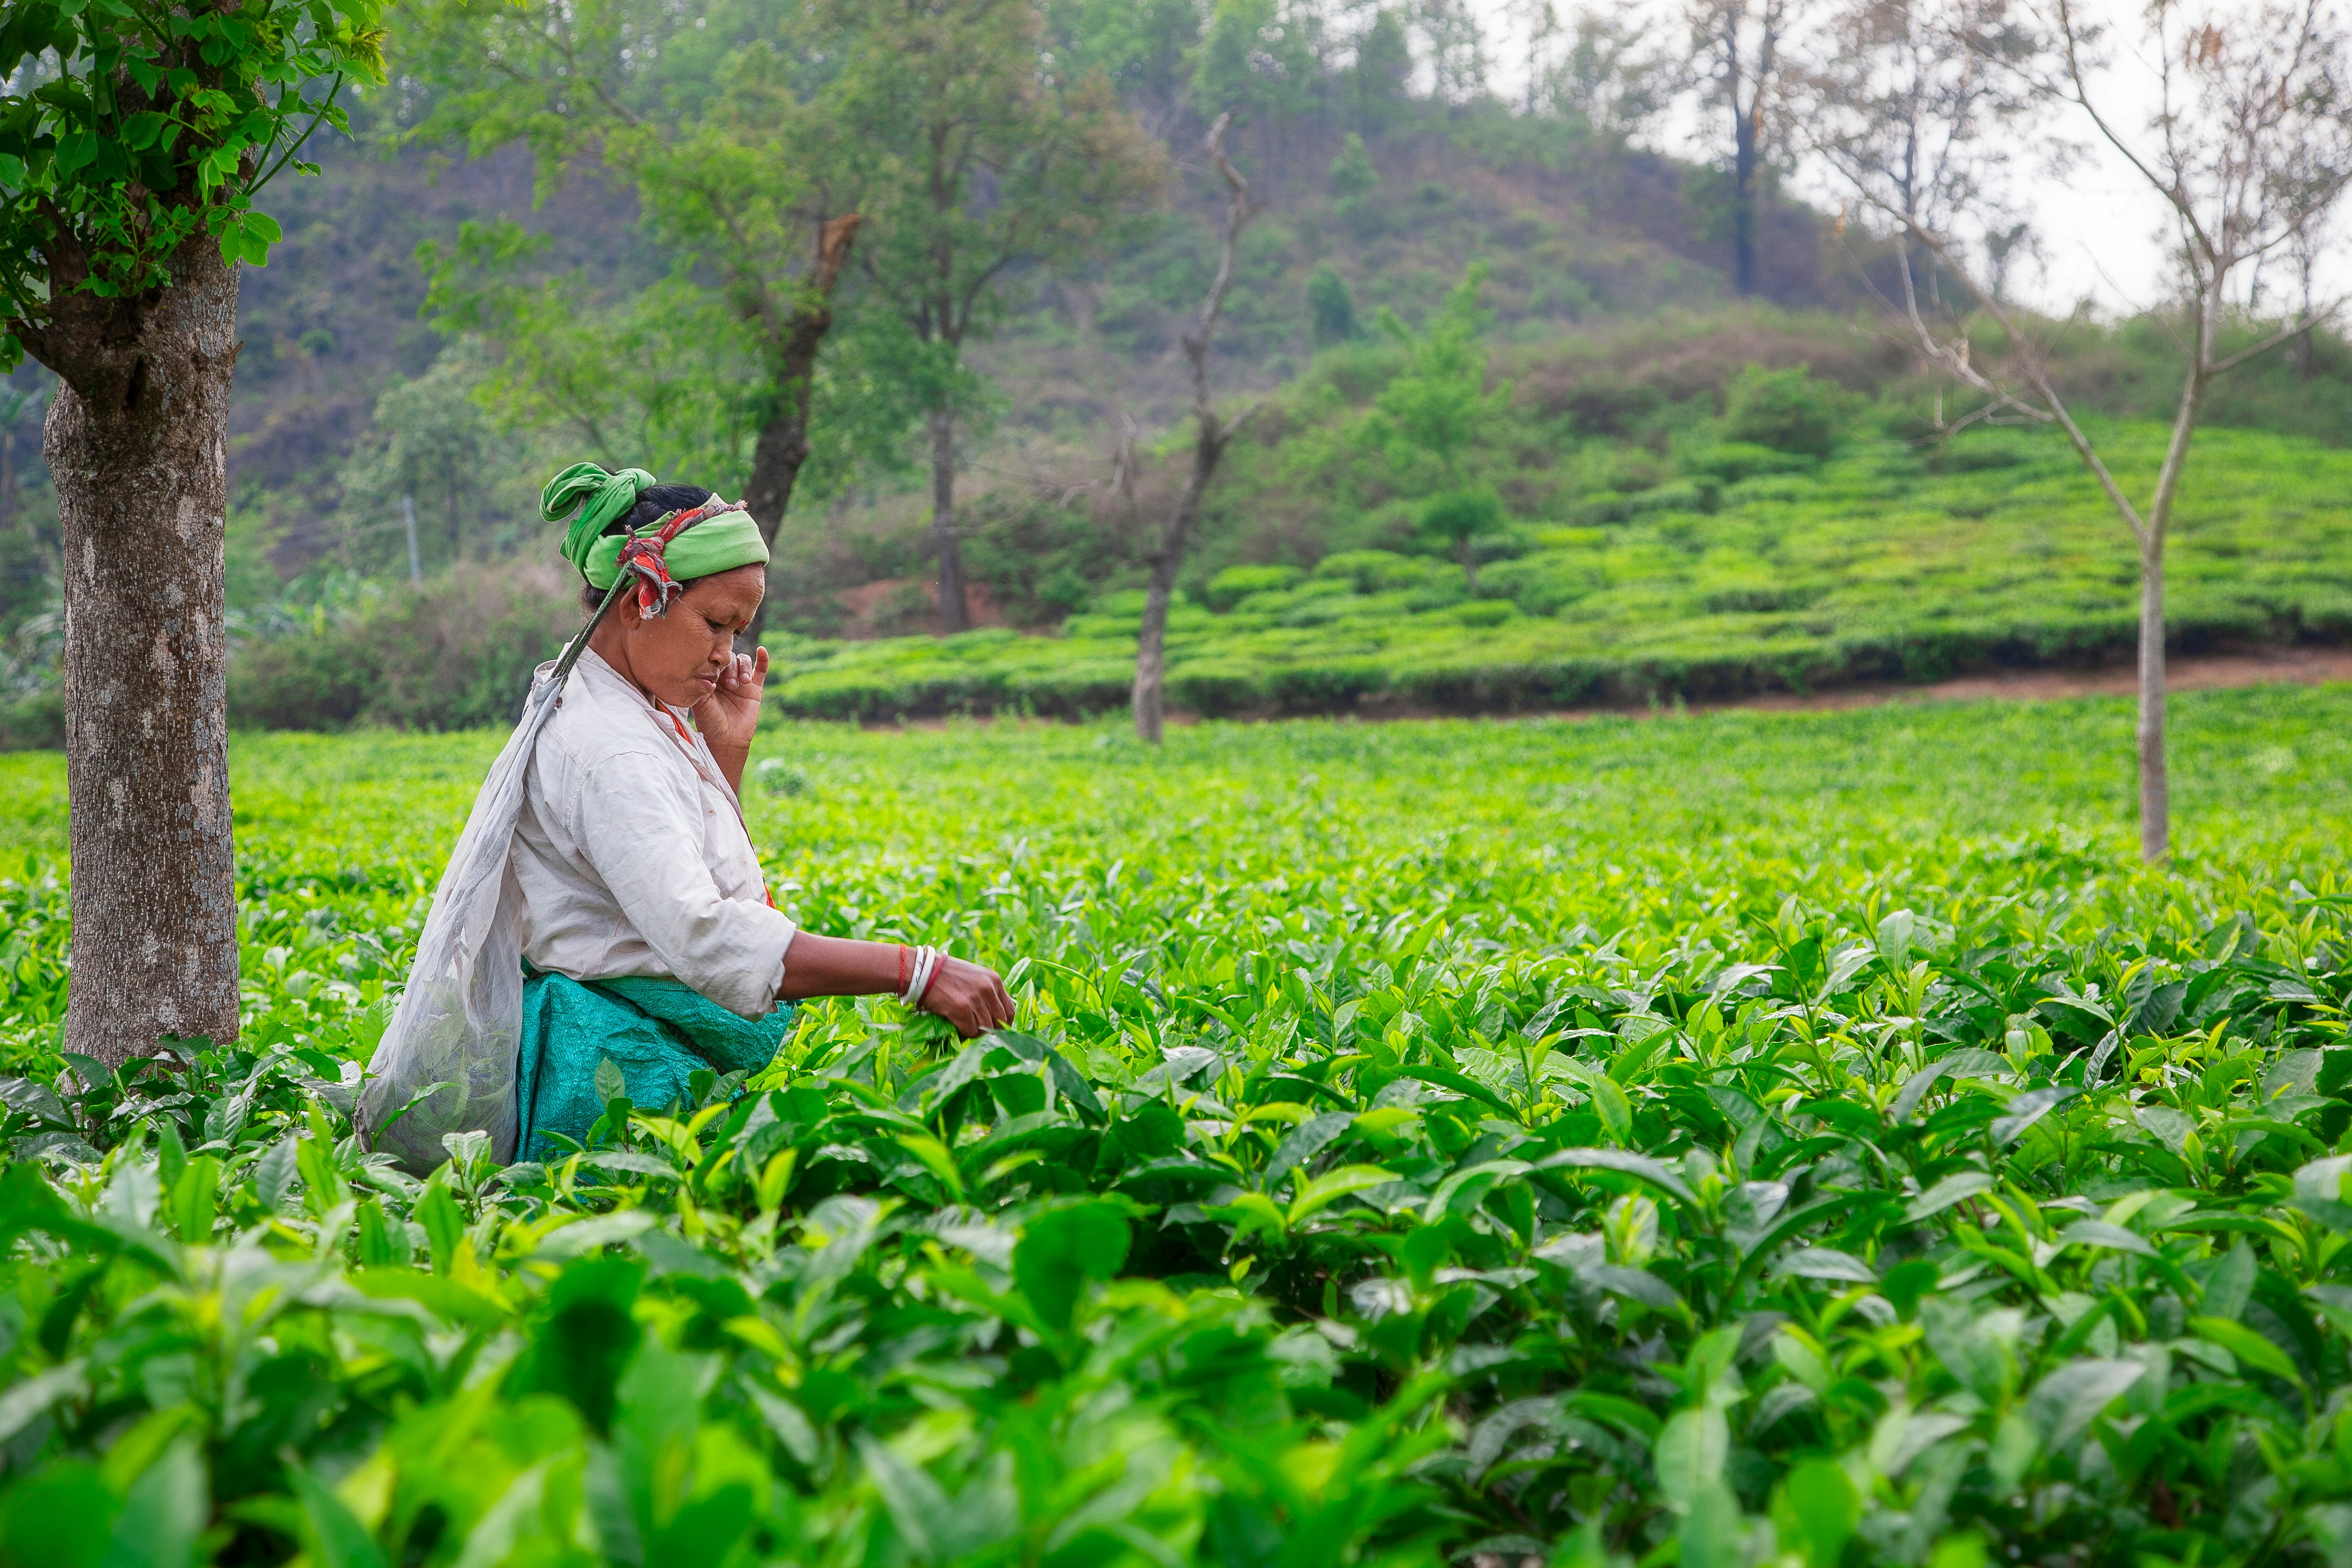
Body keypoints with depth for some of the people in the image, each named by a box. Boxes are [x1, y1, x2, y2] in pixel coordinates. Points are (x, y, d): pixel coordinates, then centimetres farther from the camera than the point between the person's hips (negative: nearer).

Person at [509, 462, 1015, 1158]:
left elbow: (700, 878, 26)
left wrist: (728, 751, 13)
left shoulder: (645, 714, 15)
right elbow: (700, 936, -31)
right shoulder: (604, 747, -17)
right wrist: (916, 970, -34)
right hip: (618, 1076, -10)